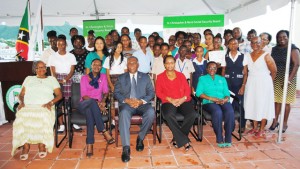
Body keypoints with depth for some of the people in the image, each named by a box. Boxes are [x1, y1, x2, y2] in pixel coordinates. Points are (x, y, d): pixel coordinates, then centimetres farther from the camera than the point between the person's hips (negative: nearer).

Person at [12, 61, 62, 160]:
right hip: (27, 106, 2)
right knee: (22, 118, -32)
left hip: (44, 107, -2)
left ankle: (42, 145, -24)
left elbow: (59, 95, 9)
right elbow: (21, 94, 21)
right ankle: (26, 147, -27)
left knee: (43, 118, -36)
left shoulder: (52, 79, 19)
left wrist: (50, 103, -9)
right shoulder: (29, 79, 27)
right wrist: (21, 102, -1)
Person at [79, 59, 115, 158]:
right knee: (92, 101, -39)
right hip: (84, 104, -1)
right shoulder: (84, 78, 9)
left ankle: (89, 145, -44)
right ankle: (104, 132, -42)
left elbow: (105, 91, 5)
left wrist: (103, 101, -19)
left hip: (96, 105, 1)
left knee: (89, 111, -37)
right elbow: (83, 95, -4)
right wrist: (96, 102, -21)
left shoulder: (103, 77, 17)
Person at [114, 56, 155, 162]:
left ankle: (140, 138, -9)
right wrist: (127, 100, -13)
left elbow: (151, 93, 7)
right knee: (124, 113, -36)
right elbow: (116, 93, 7)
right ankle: (126, 148, -34)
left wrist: (141, 101, -12)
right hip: (126, 104, 0)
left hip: (142, 104, 1)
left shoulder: (145, 77, 16)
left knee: (151, 112, -32)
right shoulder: (121, 78, 17)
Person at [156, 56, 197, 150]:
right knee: (169, 116, -35)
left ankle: (177, 138, -12)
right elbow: (158, 92, 5)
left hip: (183, 101, 2)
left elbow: (187, 89, 14)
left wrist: (183, 98, -8)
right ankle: (184, 141, -21)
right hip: (168, 102, -2)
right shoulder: (160, 77, 15)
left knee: (192, 114, -28)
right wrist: (170, 99, -10)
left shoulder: (181, 75, 21)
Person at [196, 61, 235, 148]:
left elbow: (227, 93, 15)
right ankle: (219, 139, -25)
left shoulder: (222, 79, 26)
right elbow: (198, 93, 0)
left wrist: (225, 99, -9)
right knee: (218, 112, -36)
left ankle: (228, 139, -23)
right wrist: (211, 98, -11)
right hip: (209, 102, -3)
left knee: (230, 112, -31)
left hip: (223, 102, 3)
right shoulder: (202, 78, 16)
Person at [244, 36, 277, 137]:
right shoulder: (248, 56, 5)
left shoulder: (266, 56, -10)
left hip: (263, 84, -5)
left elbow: (274, 71, -5)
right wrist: (252, 79, 5)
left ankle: (262, 129, 15)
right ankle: (255, 127, 23)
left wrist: (267, 81, 5)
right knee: (252, 104, 9)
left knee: (263, 105, 3)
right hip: (251, 84, 5)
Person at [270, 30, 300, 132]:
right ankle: (275, 120, 18)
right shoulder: (274, 49, 9)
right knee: (277, 101, 7)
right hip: (276, 79, 4)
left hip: (288, 79, -3)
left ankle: (285, 123, 14)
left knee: (286, 102, 3)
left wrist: (289, 79, -18)